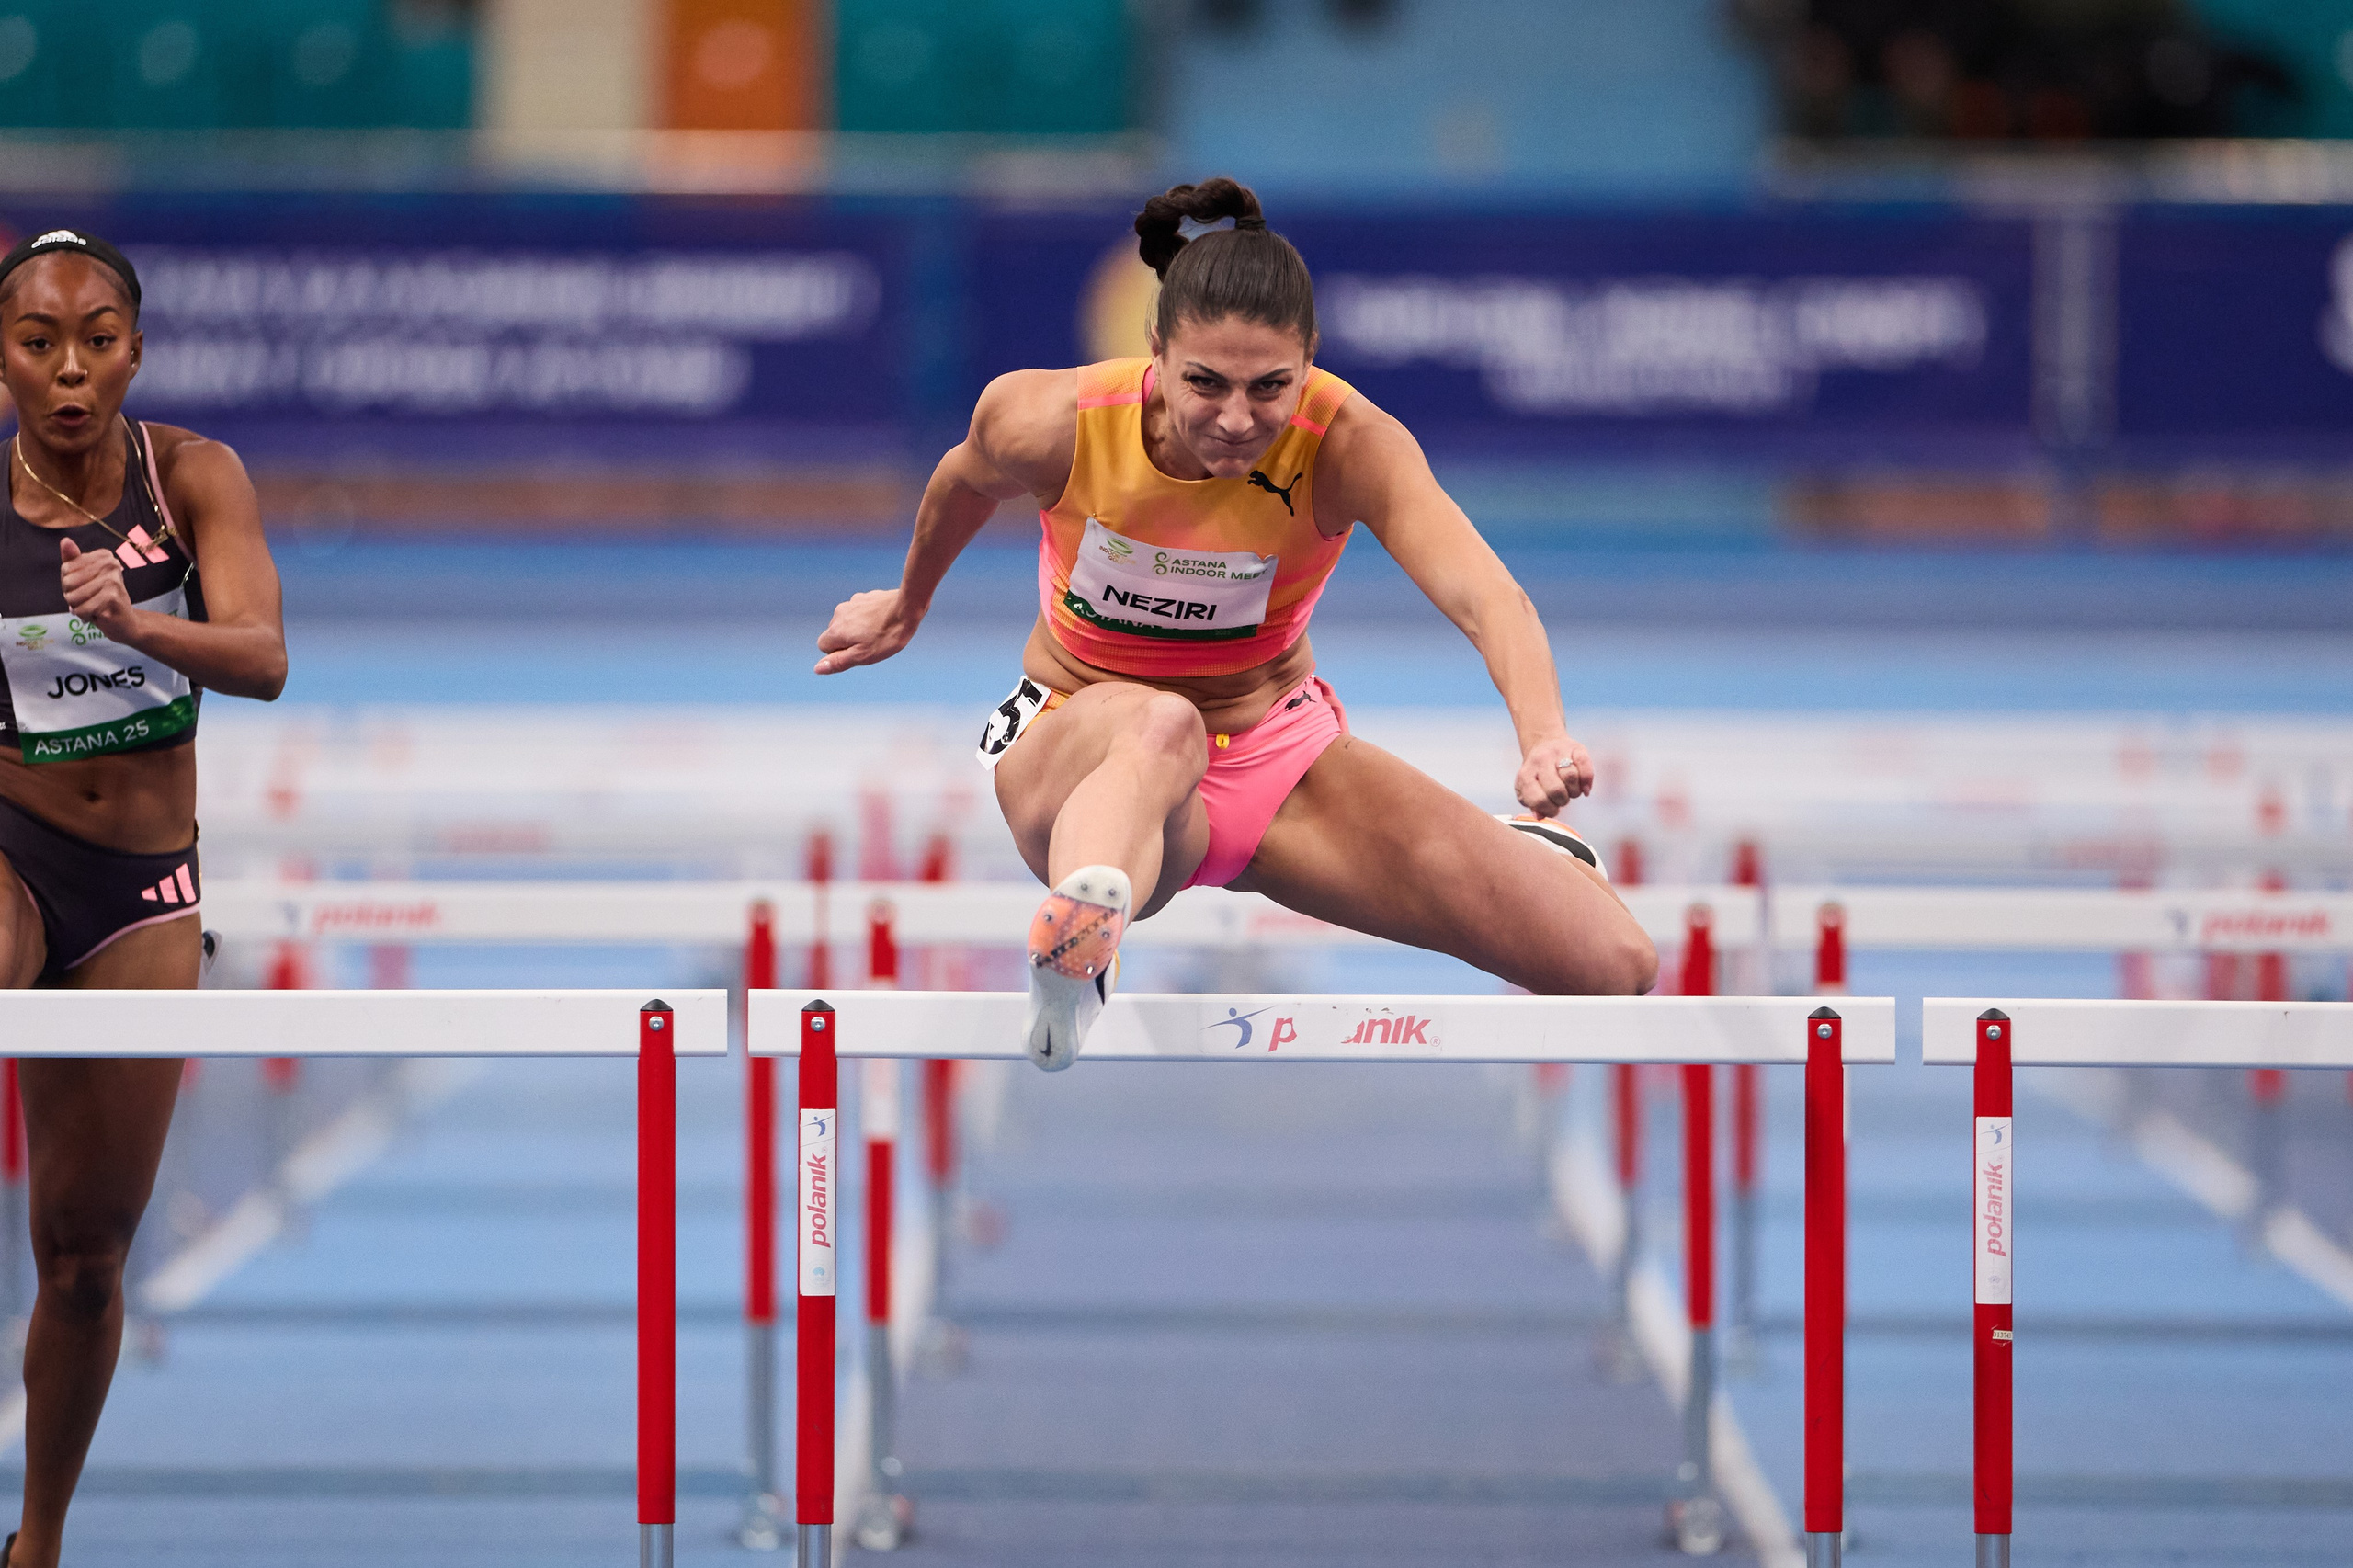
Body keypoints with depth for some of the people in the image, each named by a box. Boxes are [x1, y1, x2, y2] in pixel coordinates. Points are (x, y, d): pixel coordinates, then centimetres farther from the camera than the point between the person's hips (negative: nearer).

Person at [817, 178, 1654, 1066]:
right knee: (1159, 724, -43)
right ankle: (1072, 952, -72)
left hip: (1278, 757, 2)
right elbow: (966, 482, 4)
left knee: (1616, 968, -9)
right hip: (1078, 751, -2)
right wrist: (907, 606, 24)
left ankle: (1521, 851, 26)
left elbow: (1485, 598, -40)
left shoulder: (1350, 446, -24)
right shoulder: (1051, 424, -21)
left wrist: (1543, 740, -60)